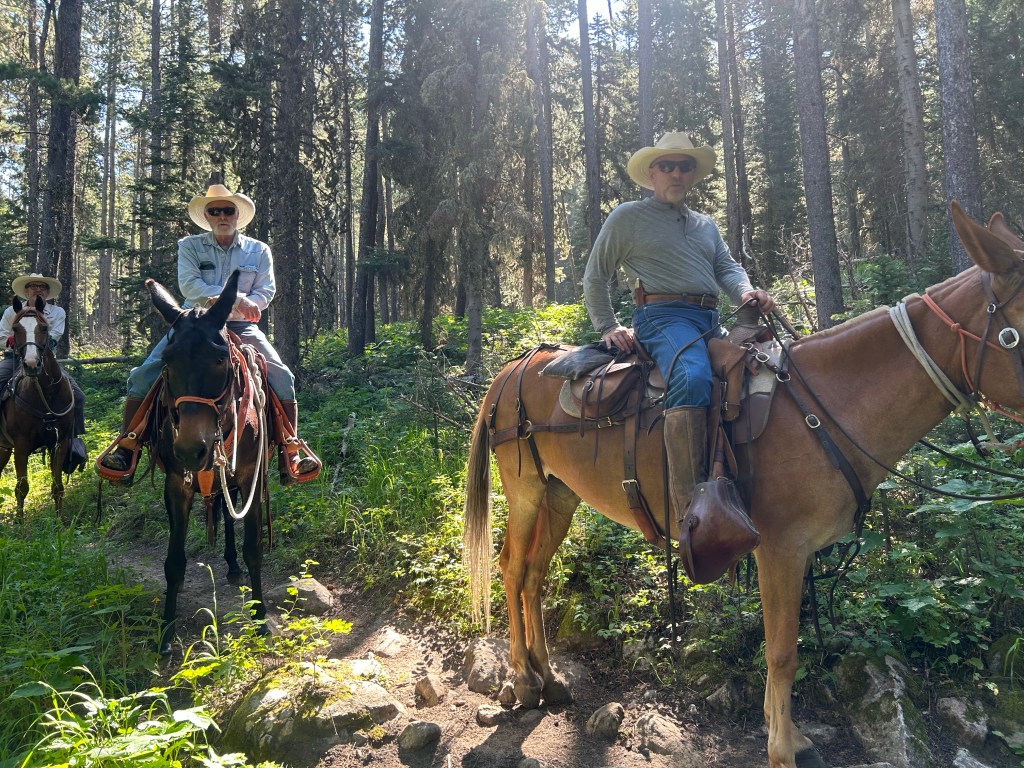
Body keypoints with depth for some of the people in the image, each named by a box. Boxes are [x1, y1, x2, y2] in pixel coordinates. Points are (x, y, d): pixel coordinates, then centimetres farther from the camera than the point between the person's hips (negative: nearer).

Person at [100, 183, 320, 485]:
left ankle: (290, 456, -11)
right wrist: (237, 298, -23)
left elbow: (267, 290, 0)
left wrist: (250, 304, -24)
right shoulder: (189, 246, 4)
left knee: (283, 378, -18)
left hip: (240, 327, 0)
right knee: (142, 376, -16)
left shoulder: (259, 250, 8)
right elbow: (189, 286, -11)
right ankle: (126, 451, -4)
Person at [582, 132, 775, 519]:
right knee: (692, 379, -37)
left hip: (711, 321, 8)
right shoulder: (627, 217, 11)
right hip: (664, 316, -8)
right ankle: (691, 508, -44)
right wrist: (608, 328, 3)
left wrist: (746, 292, -5)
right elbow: (595, 278, 13)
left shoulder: (706, 225, 29)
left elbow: (728, 267, 18)